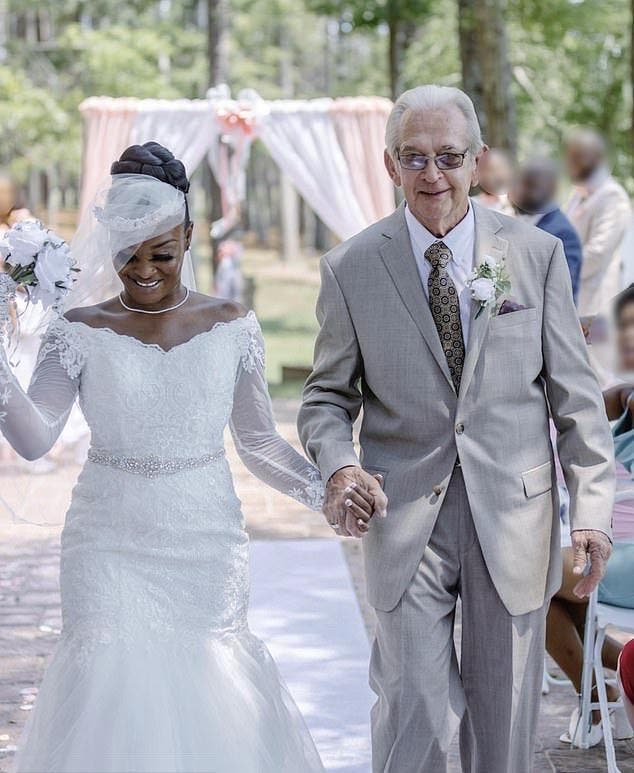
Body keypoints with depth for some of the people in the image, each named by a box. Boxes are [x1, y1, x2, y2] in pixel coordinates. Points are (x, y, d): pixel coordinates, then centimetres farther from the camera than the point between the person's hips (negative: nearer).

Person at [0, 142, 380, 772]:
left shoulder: (230, 329, 1)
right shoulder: (81, 332, -2)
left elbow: (258, 443, 5)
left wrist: (327, 491, -10)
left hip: (206, 543, 1)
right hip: (110, 548, -1)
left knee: (209, 685, 3)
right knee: (111, 683, -4)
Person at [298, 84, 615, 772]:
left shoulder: (537, 255, 1)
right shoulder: (350, 269, 0)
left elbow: (574, 393, 3)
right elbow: (328, 395, 6)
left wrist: (592, 506, -3)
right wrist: (338, 465, -15)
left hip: (514, 515, 1)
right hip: (407, 518, -1)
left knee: (505, 716, 10)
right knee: (415, 714, -3)